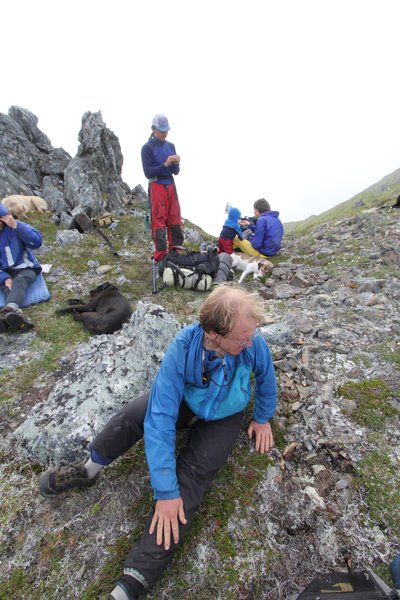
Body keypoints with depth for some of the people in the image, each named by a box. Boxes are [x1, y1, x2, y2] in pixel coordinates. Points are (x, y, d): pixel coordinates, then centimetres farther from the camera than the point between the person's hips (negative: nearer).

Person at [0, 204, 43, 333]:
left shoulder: (16, 227, -1)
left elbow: (37, 241, -17)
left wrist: (16, 225, -23)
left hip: (25, 268, -2)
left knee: (19, 282, -35)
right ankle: (17, 316, -61)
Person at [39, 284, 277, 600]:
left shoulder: (253, 342, -30)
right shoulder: (182, 348, -34)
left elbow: (266, 378, -6)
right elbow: (161, 418, -32)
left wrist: (263, 418, 6)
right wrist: (165, 491, -30)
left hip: (224, 417, 0)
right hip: (186, 401, 0)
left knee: (191, 476, -19)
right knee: (132, 415, -21)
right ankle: (88, 470, 9)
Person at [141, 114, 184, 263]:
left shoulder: (170, 146, 13)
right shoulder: (147, 148, -3)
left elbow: (176, 172, 10)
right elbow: (148, 172, -10)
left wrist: (176, 164, -11)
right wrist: (165, 164, -19)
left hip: (171, 186, 5)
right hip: (156, 187, -5)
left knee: (175, 221, 5)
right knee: (159, 222, -4)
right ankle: (161, 255, 3)